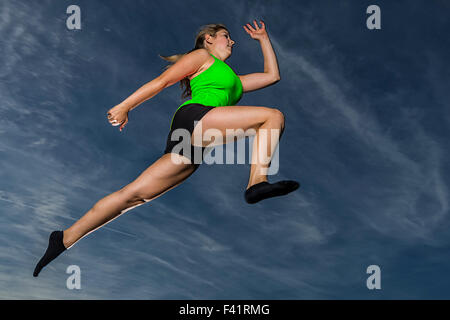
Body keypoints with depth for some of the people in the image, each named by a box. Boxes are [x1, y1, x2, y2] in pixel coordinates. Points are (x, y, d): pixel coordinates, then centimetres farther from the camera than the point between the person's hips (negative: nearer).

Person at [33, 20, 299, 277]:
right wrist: (125, 106, 0)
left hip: (194, 146, 8)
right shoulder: (202, 56, 15)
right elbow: (162, 81, 6)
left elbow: (272, 75, 42)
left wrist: (263, 38, 45)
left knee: (136, 194, -1)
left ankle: (65, 239, 1)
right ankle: (257, 183, -28)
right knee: (274, 116, -10)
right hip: (195, 117, -8)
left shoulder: (234, 80, 38)